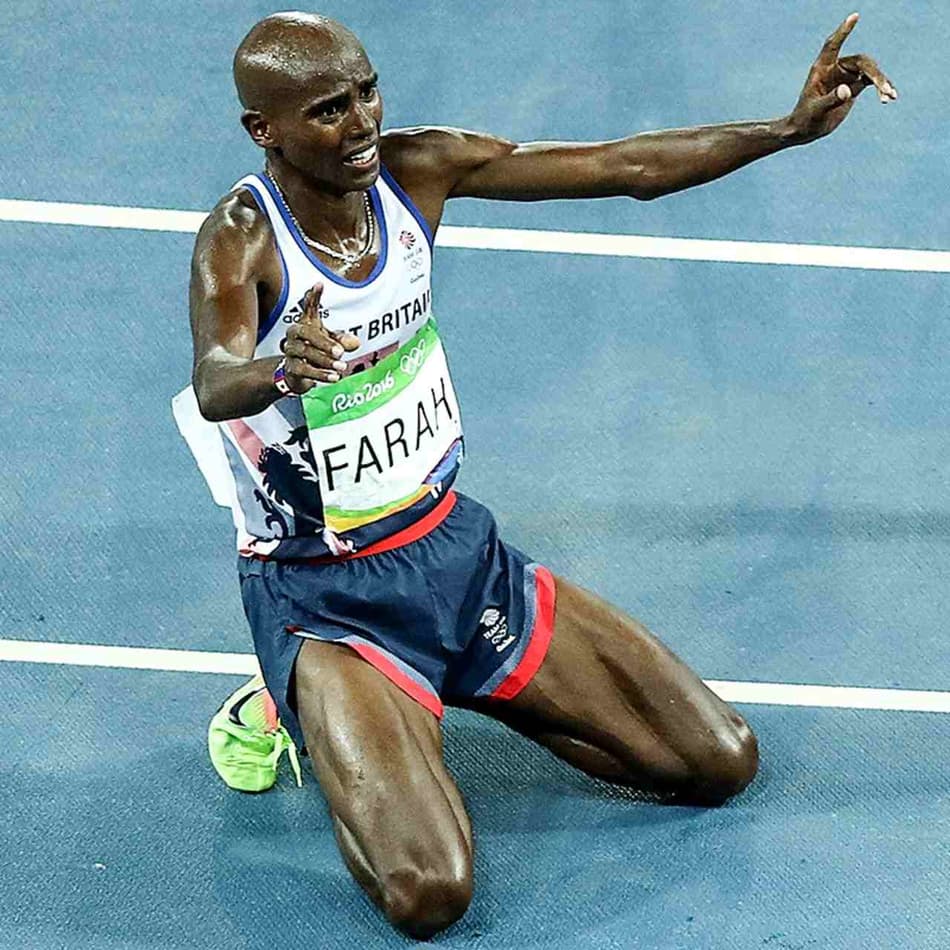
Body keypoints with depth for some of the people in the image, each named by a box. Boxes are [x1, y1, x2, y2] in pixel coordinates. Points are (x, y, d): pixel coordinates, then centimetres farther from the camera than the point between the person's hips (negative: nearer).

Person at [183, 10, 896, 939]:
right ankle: (295, 708, 4)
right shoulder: (241, 238, -22)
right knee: (428, 893, -26)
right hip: (321, 598, -6)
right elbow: (214, 385, -42)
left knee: (721, 762, 6)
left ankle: (449, 689, 19)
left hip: (454, 549, 6)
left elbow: (630, 167, -1)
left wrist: (792, 127, -9)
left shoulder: (416, 168, -7)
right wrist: (282, 370, -65)